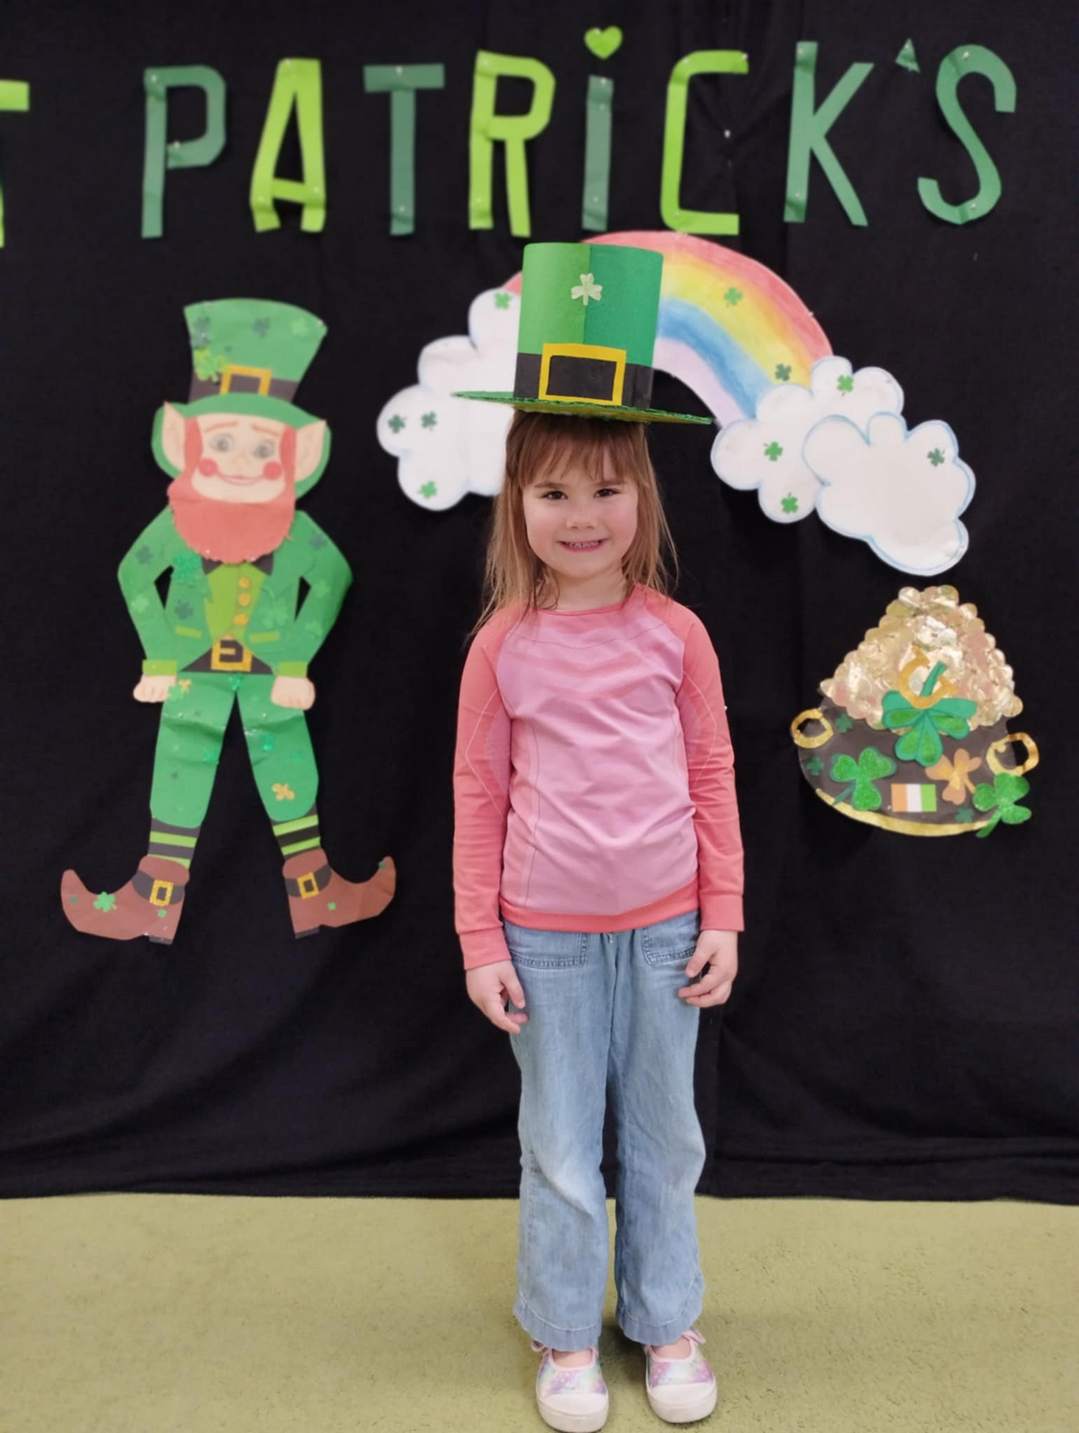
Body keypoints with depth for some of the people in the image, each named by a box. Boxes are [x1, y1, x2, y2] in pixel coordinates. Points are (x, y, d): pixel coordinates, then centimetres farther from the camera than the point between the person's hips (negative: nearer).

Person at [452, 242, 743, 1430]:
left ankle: (665, 1322, 38)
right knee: (561, 1148, 13)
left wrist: (723, 918, 1)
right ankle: (566, 1334, 35)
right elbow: (478, 794, -2)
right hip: (547, 935, -1)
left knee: (663, 1138, 16)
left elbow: (712, 777, 2)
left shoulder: (677, 633, -5)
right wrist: (479, 941, -2)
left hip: (665, 929, 1)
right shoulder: (503, 645, -7)